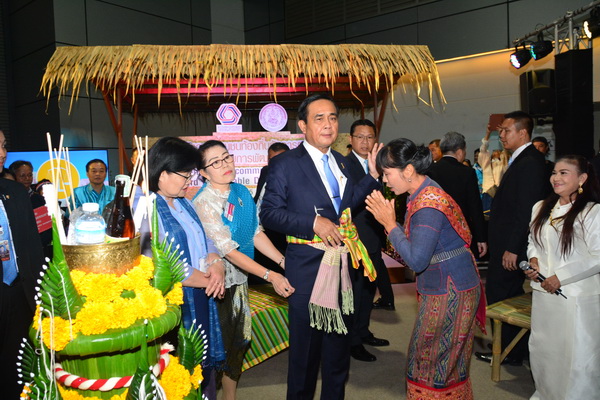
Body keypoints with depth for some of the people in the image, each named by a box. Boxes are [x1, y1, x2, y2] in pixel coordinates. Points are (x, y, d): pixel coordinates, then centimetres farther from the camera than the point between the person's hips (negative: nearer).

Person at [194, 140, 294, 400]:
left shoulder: (241, 192, 1)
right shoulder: (204, 202, -20)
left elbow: (256, 233, 2)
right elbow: (228, 251, -24)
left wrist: (283, 261, -10)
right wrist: (270, 276, -26)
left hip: (240, 279, 7)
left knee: (239, 342, 18)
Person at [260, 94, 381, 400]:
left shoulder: (341, 161, 11)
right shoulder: (285, 164, -9)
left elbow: (346, 203, 15)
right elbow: (269, 213, -12)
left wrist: (372, 175, 4)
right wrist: (313, 222, -21)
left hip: (342, 265, 6)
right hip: (307, 268, -6)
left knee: (339, 343, 20)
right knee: (305, 346, 10)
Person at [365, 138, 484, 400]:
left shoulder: (428, 204, -24)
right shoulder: (424, 194, 6)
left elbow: (417, 260, -27)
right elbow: (415, 244, 9)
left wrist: (389, 223, -21)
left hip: (449, 294, -9)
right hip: (445, 288, 10)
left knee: (433, 366, 6)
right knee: (448, 364, 22)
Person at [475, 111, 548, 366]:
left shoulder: (529, 163, -18)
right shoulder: (522, 159, 13)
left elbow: (526, 210, -23)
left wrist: (512, 248, -22)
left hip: (512, 245, -10)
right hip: (507, 242, 10)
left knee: (499, 294, 0)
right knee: (510, 295, 17)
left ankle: (510, 352, 15)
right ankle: (515, 347, 31)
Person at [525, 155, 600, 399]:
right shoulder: (541, 208, 8)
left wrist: (561, 277, -16)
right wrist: (533, 260, 0)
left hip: (577, 297, -6)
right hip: (543, 293, 6)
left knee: (576, 354, 2)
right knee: (541, 348, 18)